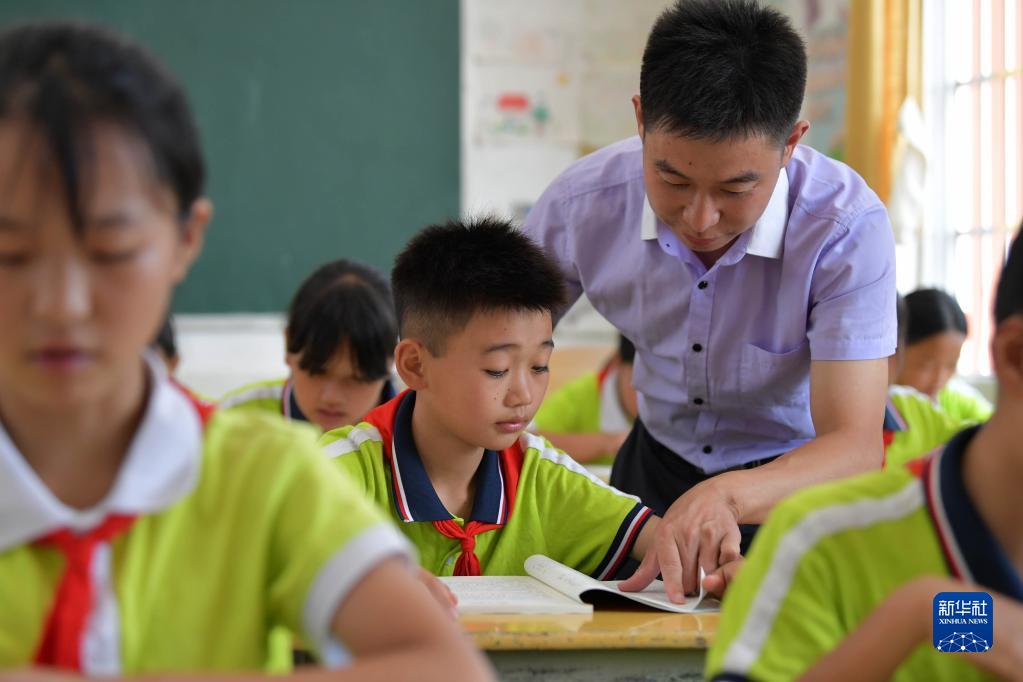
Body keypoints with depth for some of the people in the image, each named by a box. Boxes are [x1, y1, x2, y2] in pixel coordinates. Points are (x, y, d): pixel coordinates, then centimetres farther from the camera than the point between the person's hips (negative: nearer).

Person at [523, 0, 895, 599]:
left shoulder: (847, 226, -28)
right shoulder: (581, 205, -19)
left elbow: (855, 447, -34)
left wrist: (728, 496, -54)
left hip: (800, 481, -2)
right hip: (658, 464, 3)